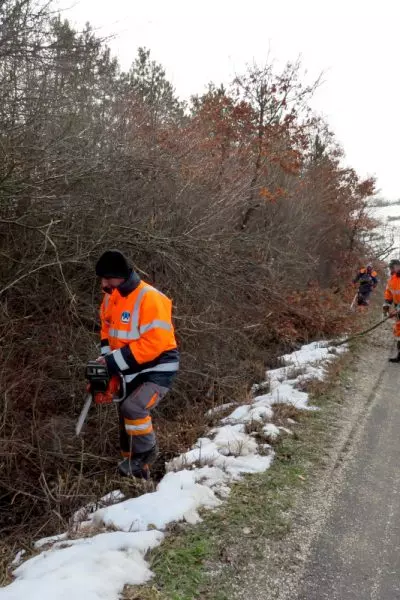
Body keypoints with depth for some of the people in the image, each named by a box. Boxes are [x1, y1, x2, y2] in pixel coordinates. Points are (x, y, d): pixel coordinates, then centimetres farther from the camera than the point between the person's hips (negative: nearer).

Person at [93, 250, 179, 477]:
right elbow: (108, 330, 17)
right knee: (128, 425, 14)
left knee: (133, 408, -28)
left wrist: (117, 361, -26)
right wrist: (107, 358, -2)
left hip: (158, 370, -8)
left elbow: (154, 342, -29)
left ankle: (146, 451, -1)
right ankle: (137, 470, 31)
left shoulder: (150, 298, -25)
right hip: (131, 373, 9)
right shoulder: (110, 299, 2)